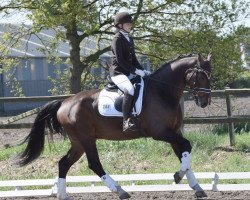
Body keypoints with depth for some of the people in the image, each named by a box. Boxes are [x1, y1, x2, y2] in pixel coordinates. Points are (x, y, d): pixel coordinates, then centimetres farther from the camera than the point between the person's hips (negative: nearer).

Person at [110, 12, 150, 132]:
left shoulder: (129, 39, 18)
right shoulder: (117, 39, -9)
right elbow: (120, 61, -16)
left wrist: (142, 70, 6)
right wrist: (136, 70, -18)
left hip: (129, 73, 10)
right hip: (118, 72, -10)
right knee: (130, 90, -36)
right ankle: (126, 121, -39)